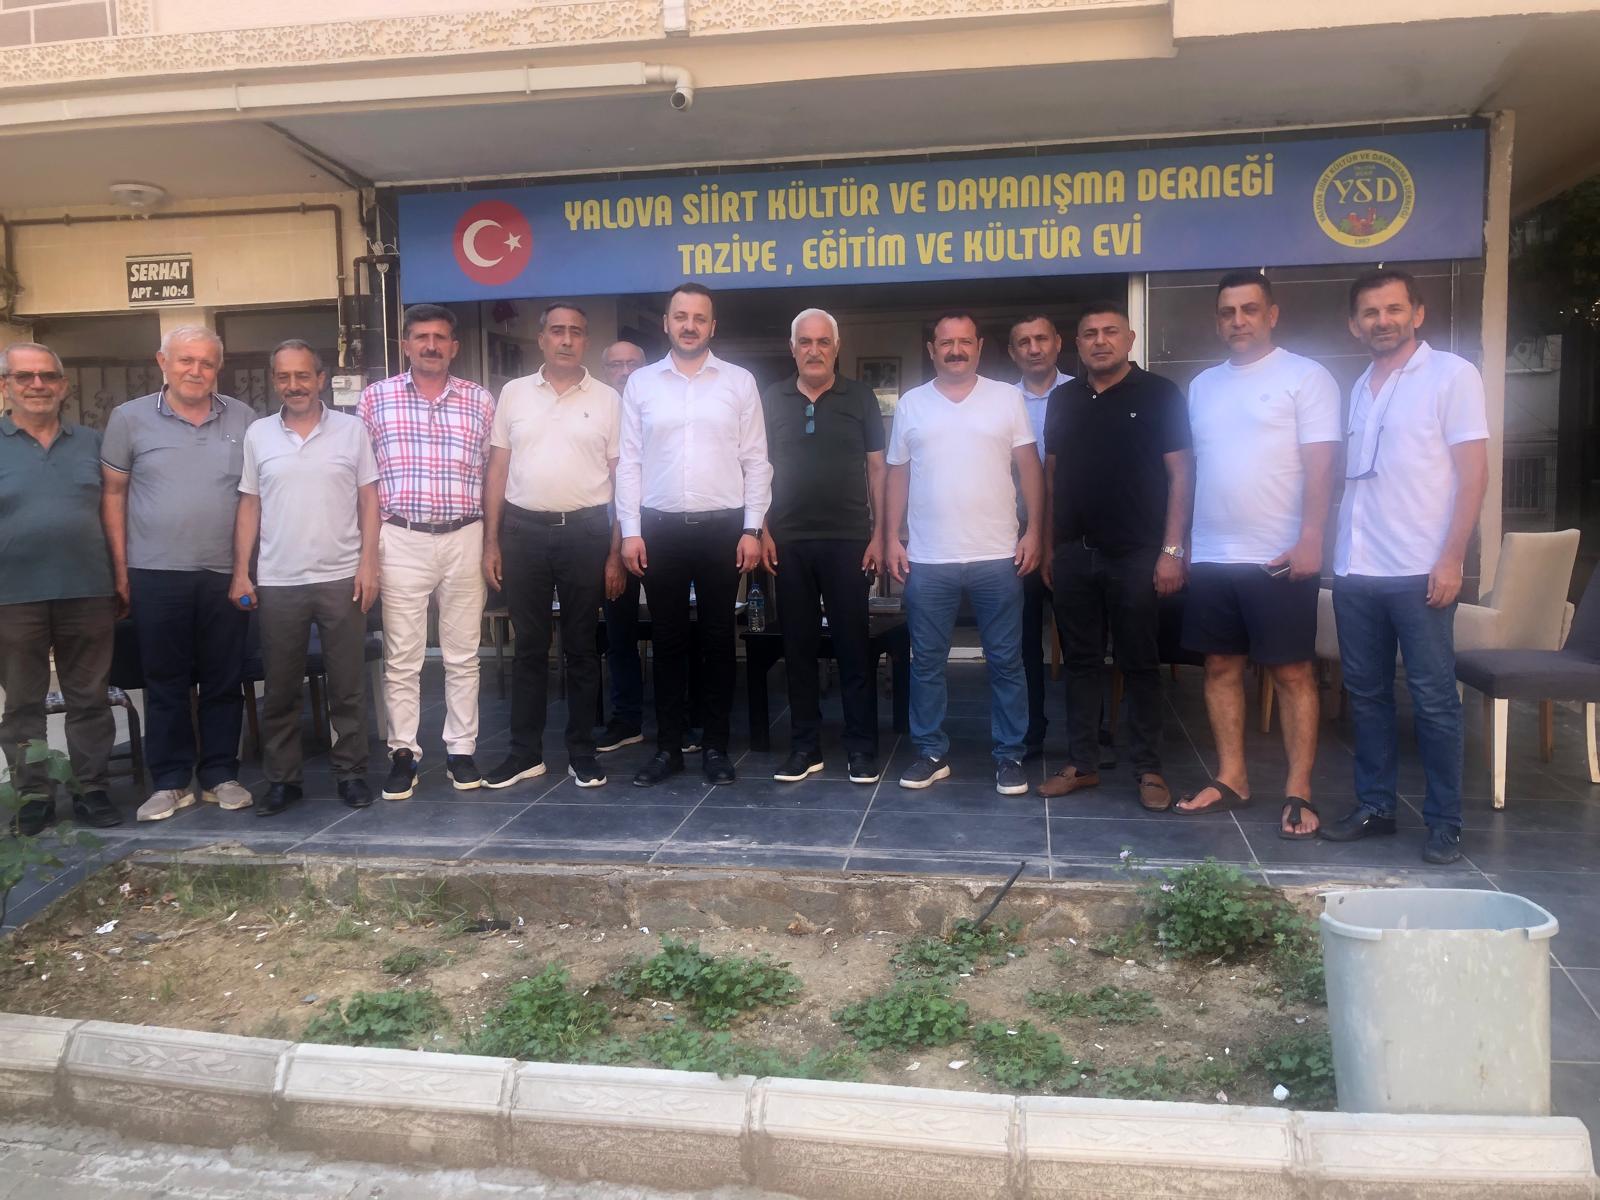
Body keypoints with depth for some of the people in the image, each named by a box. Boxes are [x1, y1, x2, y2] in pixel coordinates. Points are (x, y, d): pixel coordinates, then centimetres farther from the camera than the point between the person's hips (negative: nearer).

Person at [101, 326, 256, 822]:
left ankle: (220, 775, 20)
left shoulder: (242, 418, 5)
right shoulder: (129, 419, 2)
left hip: (226, 573, 1)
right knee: (165, 682, 7)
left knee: (224, 681, 8)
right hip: (156, 575, -1)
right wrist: (120, 569, 1)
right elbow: (113, 495, 5)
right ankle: (170, 781, 17)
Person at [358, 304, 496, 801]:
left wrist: (493, 545, 4)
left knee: (463, 654, 7)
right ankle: (403, 754, 13)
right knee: (401, 656, 3)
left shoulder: (481, 401, 7)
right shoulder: (376, 397, 4)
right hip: (402, 540, -1)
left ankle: (461, 750, 17)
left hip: (464, 539, 1)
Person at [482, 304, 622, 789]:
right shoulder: (513, 393, 7)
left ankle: (582, 752, 17)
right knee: (529, 645, 8)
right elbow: (497, 471, 8)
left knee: (581, 646, 7)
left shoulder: (608, 399, 3)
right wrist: (491, 542, 2)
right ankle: (525, 752, 17)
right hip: (523, 529, 1)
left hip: (586, 531, -1)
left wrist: (616, 552, -3)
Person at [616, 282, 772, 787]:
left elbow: (756, 461, 2)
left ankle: (716, 745, 17)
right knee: (668, 640, 8)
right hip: (660, 527, 1)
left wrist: (752, 528, -5)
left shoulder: (740, 382, 4)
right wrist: (630, 531, -3)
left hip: (722, 526, -1)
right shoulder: (641, 382, 6)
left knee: (718, 638, 7)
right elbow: (629, 461, 4)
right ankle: (668, 746, 17)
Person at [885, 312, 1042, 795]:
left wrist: (1034, 530, -4)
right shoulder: (910, 403, 8)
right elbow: (898, 476, 9)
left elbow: (1029, 467, 3)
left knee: (1005, 661, 5)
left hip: (997, 557, -1)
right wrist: (891, 539, 3)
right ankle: (931, 753, 19)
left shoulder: (1007, 397, 4)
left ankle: (1009, 755, 16)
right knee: (926, 662, 7)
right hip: (928, 560, 1)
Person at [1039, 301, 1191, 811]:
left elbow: (1180, 474, -5)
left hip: (1136, 555, -4)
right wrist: (1048, 547, 10)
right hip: (1073, 554, 4)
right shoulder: (1063, 399, 11)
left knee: (1140, 664, 4)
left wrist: (1172, 549, -12)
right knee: (1080, 662, 9)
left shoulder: (1158, 395, -2)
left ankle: (1148, 769, 13)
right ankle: (1081, 763, 18)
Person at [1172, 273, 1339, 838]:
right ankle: (1230, 779, 20)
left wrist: (1310, 541, -18)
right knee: (1221, 666, 9)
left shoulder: (1305, 377, -2)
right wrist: (1182, 540, 13)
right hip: (1211, 557, 6)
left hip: (1278, 558, -5)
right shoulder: (1203, 384, 14)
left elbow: (1320, 465, -9)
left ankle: (1298, 792, 6)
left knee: (1293, 672, 0)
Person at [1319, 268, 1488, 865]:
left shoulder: (1452, 375, -1)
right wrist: (1335, 550, 7)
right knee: (1366, 694, 11)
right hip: (1354, 571, 6)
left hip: (1419, 571, -5)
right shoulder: (1358, 388, 14)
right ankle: (1375, 806, 22)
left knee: (1433, 699, 1)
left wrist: (1451, 559, -14)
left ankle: (1444, 822, 12)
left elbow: (1474, 472, -6)